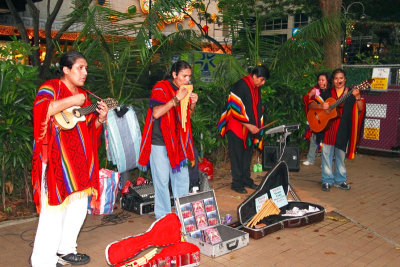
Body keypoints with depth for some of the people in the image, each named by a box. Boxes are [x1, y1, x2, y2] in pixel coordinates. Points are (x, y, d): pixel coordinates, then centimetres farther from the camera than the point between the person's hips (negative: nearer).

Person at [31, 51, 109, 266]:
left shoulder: (84, 96, 17)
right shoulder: (50, 88, -4)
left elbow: (90, 129, 21)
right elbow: (40, 108, -25)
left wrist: (100, 118, 1)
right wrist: (71, 101, -23)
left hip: (79, 160, 8)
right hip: (56, 159, -8)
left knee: (78, 208, 14)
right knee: (54, 210, -8)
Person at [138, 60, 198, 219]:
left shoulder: (185, 90, 11)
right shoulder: (161, 88, -11)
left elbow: (188, 115, 19)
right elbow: (156, 113, -23)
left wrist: (192, 104, -1)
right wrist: (176, 99, -25)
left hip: (178, 141, 7)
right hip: (160, 142, -7)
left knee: (182, 177, 11)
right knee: (162, 179, -2)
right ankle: (162, 216, 11)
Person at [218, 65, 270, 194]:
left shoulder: (256, 88, 8)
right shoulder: (240, 86, -18)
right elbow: (235, 109, -21)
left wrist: (257, 126, 10)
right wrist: (249, 126, -19)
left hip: (250, 128, 8)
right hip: (237, 127, -8)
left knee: (247, 154, 13)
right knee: (237, 155, -1)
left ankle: (246, 179, 24)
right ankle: (237, 183, 7)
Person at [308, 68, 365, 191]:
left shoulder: (351, 93, 4)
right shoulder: (327, 93, 7)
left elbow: (360, 109, -6)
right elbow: (311, 105, 5)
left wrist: (358, 98, -25)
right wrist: (320, 106, -15)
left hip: (343, 130, 0)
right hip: (327, 127, 1)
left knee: (340, 155, 9)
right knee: (327, 154, 2)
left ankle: (340, 180, 23)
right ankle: (327, 181, 12)